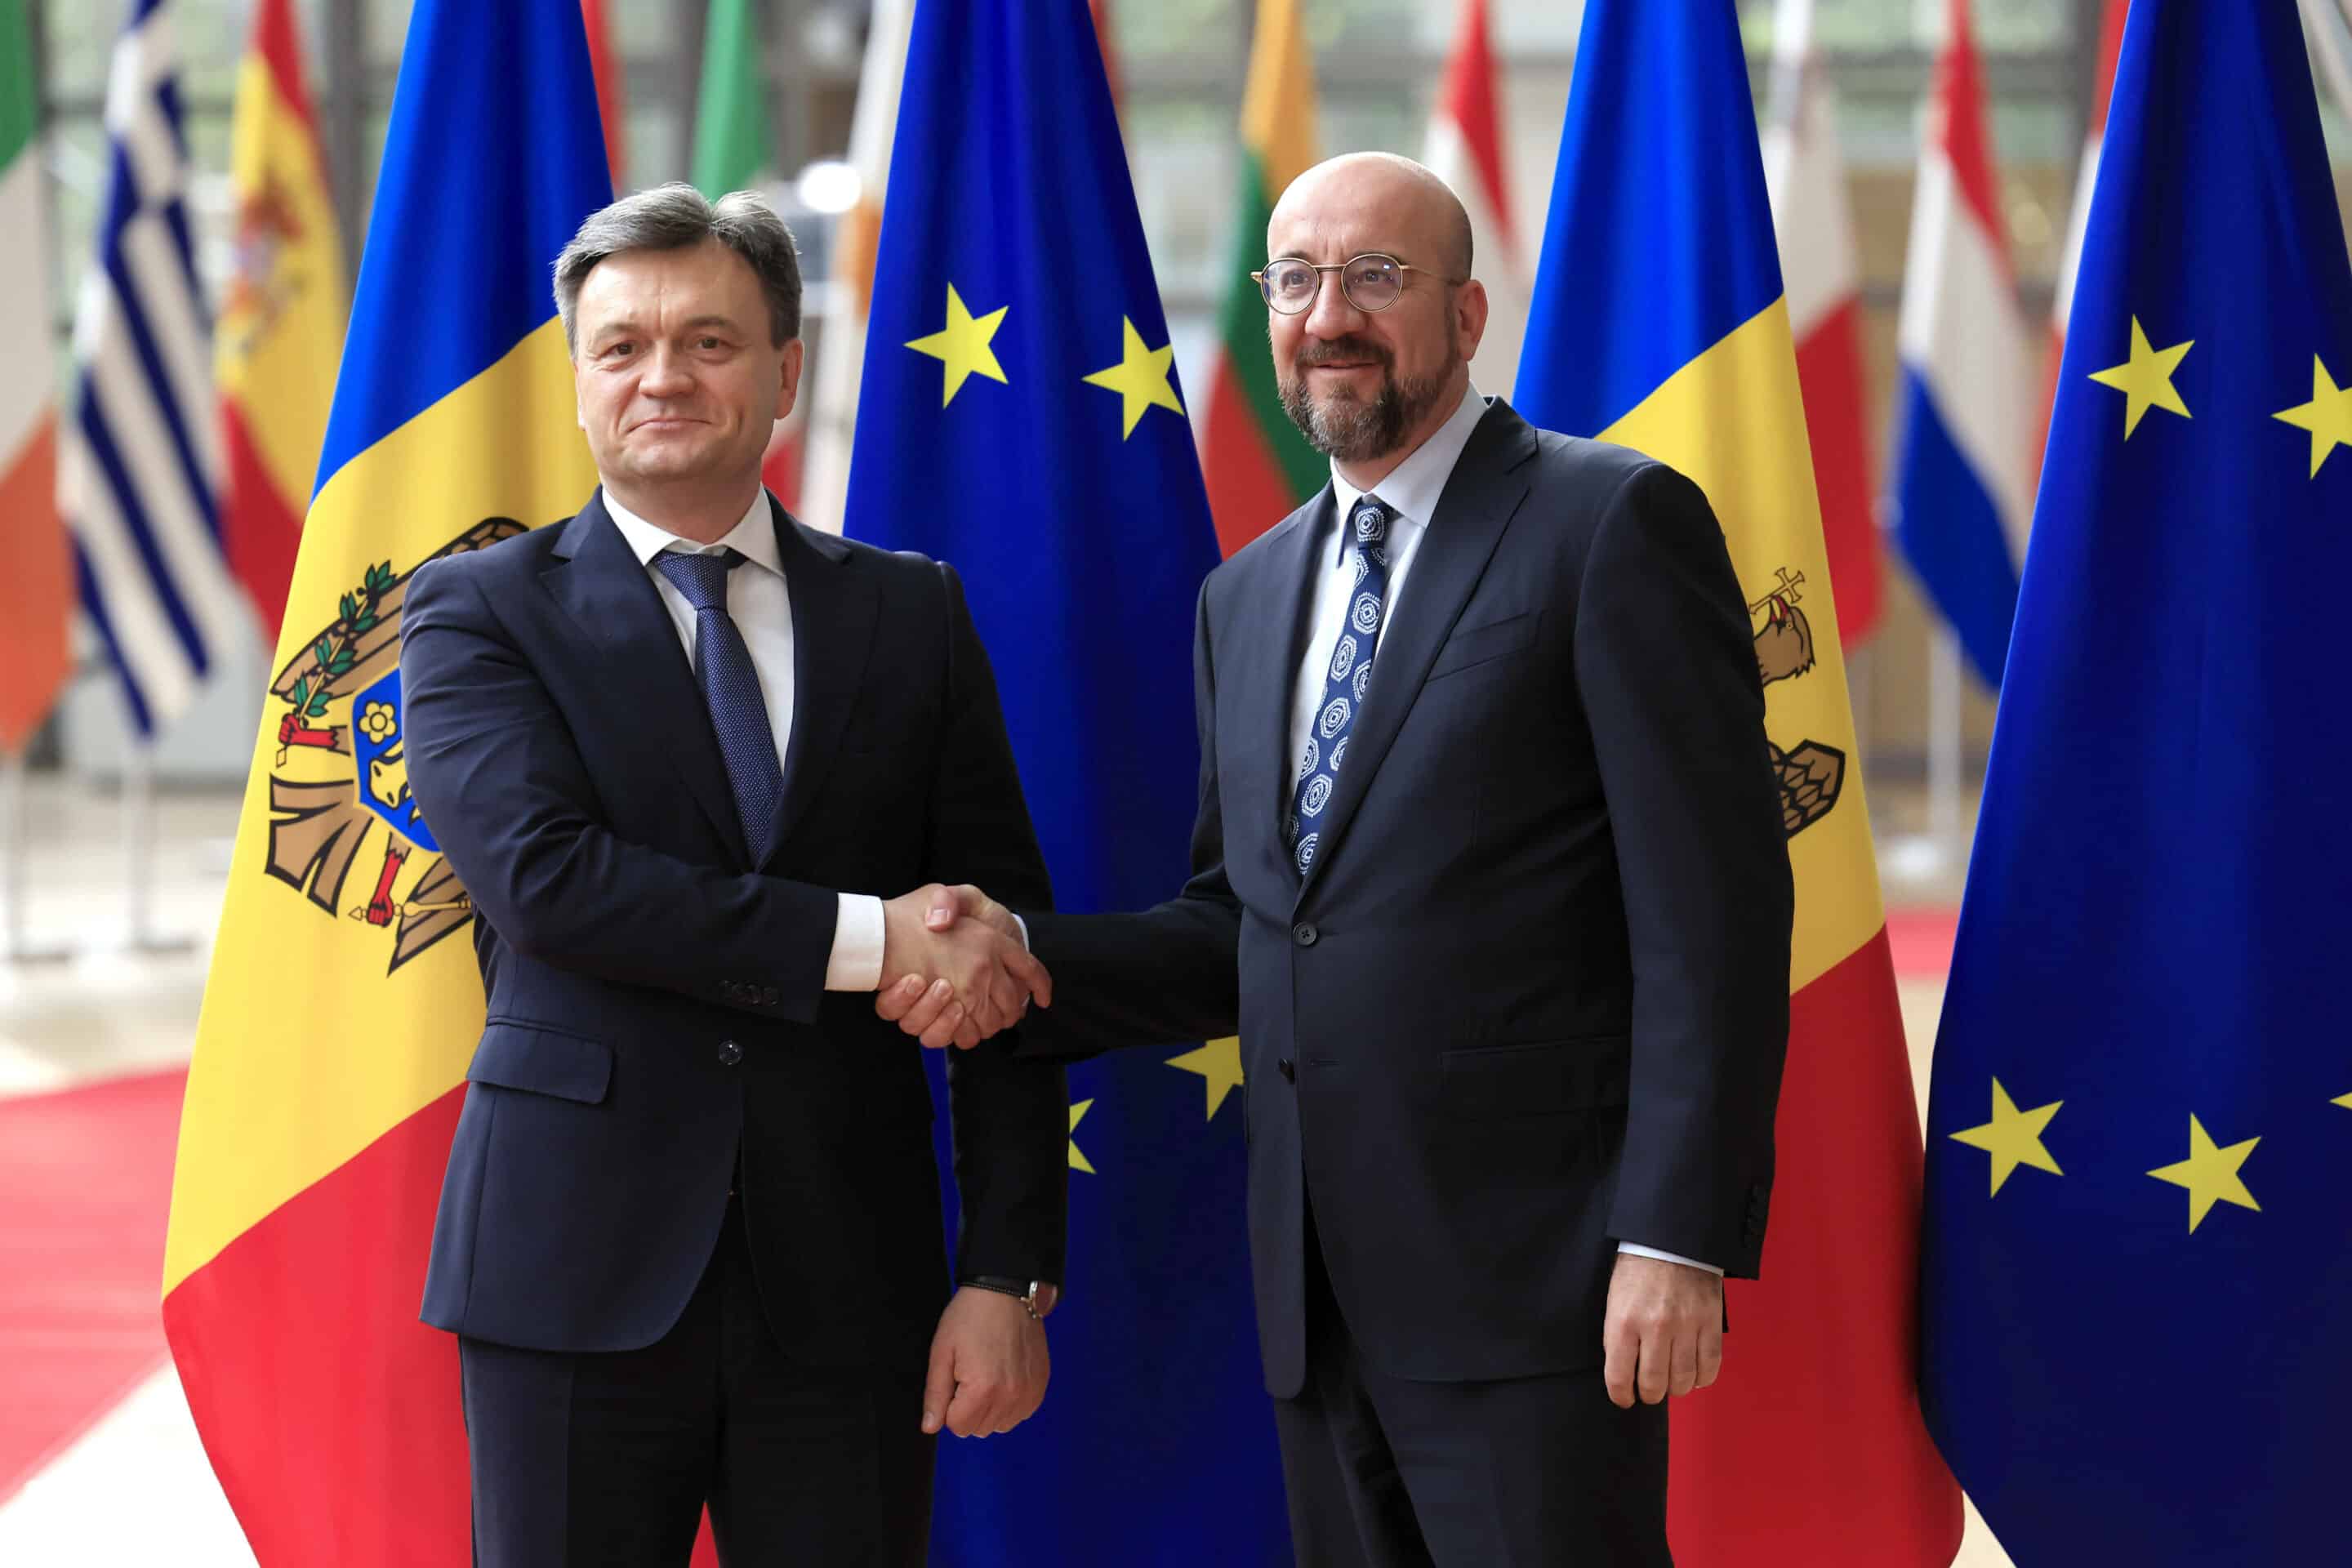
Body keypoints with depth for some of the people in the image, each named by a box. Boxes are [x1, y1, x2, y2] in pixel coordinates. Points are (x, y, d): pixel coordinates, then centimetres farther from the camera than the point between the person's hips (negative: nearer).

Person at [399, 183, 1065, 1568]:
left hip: (848, 1290, 2)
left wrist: (1012, 1271, -2)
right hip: (581, 1281, -2)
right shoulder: (481, 612, 4)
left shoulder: (914, 615, 10)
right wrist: (865, 942, -16)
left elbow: (1001, 954, 7)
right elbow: (543, 874, -14)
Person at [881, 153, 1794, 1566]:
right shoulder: (1250, 597, 17)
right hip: (1321, 1291, 7)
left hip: (1530, 1277, -7)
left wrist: (1678, 1239, -17)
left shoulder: (1612, 525, -5)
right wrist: (1029, 958, 1)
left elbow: (1711, 911, -11)